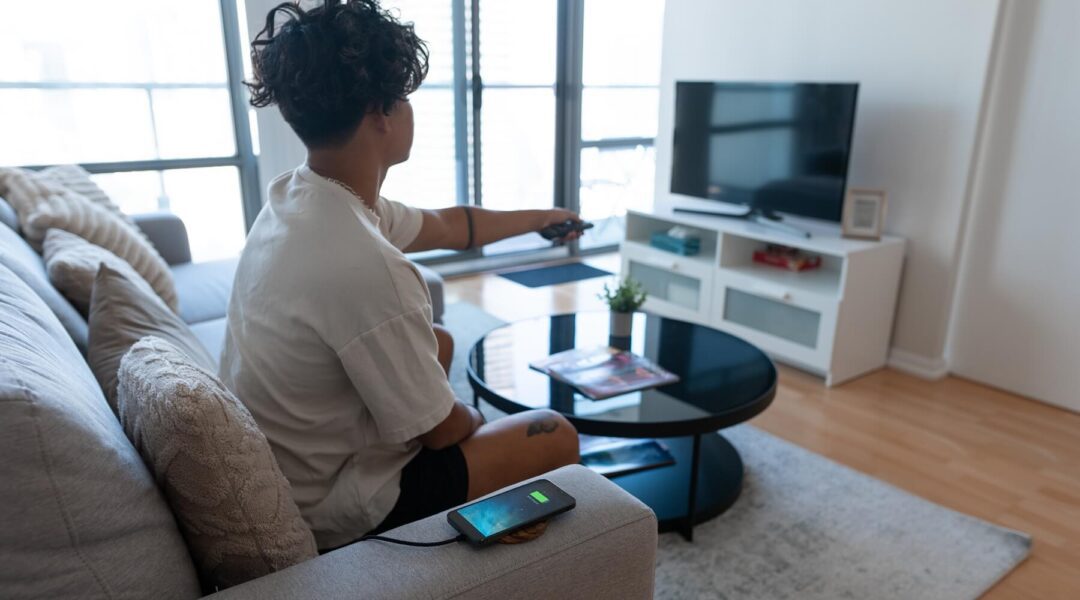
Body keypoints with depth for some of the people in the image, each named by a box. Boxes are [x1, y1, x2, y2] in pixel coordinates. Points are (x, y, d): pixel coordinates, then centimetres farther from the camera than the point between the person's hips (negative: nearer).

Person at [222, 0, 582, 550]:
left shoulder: (297, 196, -7)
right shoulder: (363, 266, -35)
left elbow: (445, 226, 9)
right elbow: (441, 430, -22)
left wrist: (537, 218, 23)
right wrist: (475, 419, 2)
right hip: (330, 507, -8)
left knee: (438, 341, 26)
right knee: (557, 437, 4)